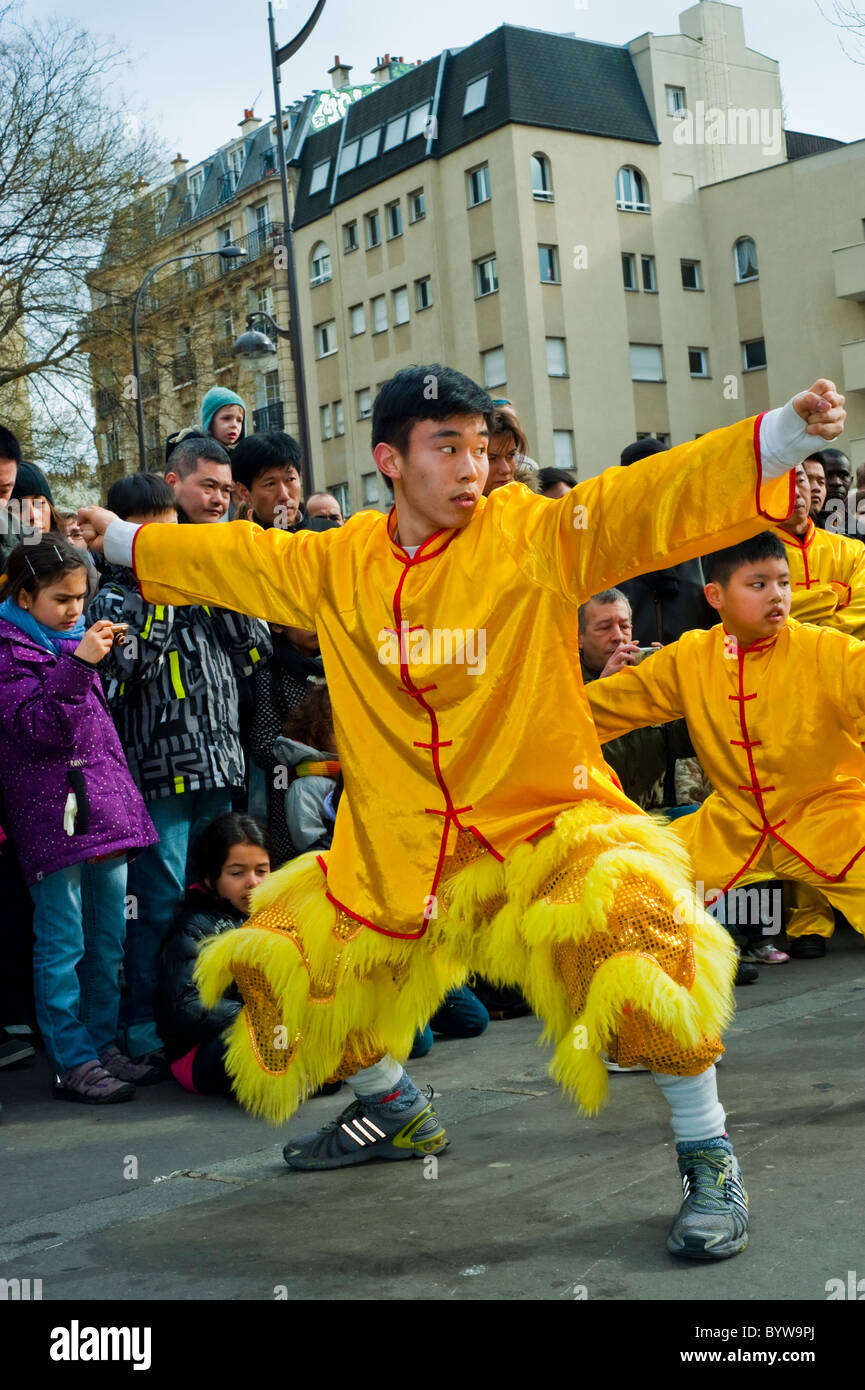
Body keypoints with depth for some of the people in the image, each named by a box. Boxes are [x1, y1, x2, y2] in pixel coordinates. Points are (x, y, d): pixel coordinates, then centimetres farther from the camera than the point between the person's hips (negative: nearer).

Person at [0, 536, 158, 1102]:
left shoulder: (75, 638, 17)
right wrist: (77, 663, -24)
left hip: (107, 811, 8)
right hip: (53, 814, -8)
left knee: (109, 942, 11)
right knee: (64, 944, -2)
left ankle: (104, 1047, 21)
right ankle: (74, 1063, 5)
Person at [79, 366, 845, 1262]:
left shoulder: (533, 535, -10)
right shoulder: (337, 565, 2)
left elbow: (663, 498, -20)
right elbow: (233, 558, 17)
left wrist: (785, 435, -32)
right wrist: (123, 541, 28)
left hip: (544, 823, -4)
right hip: (398, 848, 5)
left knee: (632, 933, -30)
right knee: (286, 970, 13)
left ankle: (709, 1158, -7)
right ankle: (396, 1112, 41)